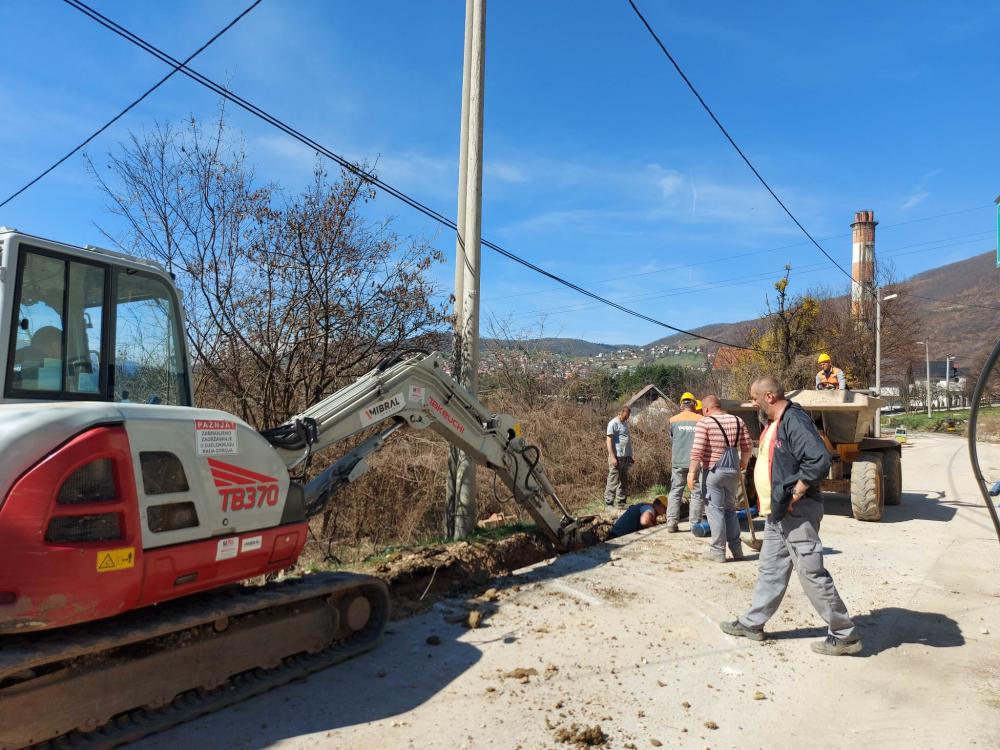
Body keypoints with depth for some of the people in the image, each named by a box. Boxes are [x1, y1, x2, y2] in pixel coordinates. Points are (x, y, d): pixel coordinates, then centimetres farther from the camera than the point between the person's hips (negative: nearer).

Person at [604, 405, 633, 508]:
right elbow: (609, 441, -12)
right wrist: (612, 457, -18)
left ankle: (622, 502, 20)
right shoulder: (613, 423, -8)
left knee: (624, 481, 13)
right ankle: (608, 503, 1)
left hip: (625, 457, 8)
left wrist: (630, 456, 18)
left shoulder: (625, 423, 17)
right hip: (617, 457, -8)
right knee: (613, 481, -5)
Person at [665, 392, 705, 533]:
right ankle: (694, 525, 5)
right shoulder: (700, 420, 0)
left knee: (675, 492, 10)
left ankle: (671, 523, 5)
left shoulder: (673, 420, 4)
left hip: (678, 462, 2)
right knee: (697, 494, 5)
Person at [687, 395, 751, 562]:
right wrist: (744, 462, 26)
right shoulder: (738, 421, 5)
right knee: (730, 509, 18)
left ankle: (718, 551, 7)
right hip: (733, 471, 5)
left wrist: (692, 472, -12)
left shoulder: (704, 422, -10)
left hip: (713, 472, -5)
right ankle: (736, 549, 22)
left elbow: (697, 451, -16)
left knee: (716, 510, 3)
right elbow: (748, 447, 8)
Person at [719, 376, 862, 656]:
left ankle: (845, 636, 11)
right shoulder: (774, 424, 13)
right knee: (770, 569, 17)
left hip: (797, 512, -10)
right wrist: (775, 502, 15)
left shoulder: (794, 421, -19)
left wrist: (794, 495, -21)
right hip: (778, 512, 10)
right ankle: (752, 623, 27)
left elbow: (819, 461, -29)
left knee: (812, 573, -3)